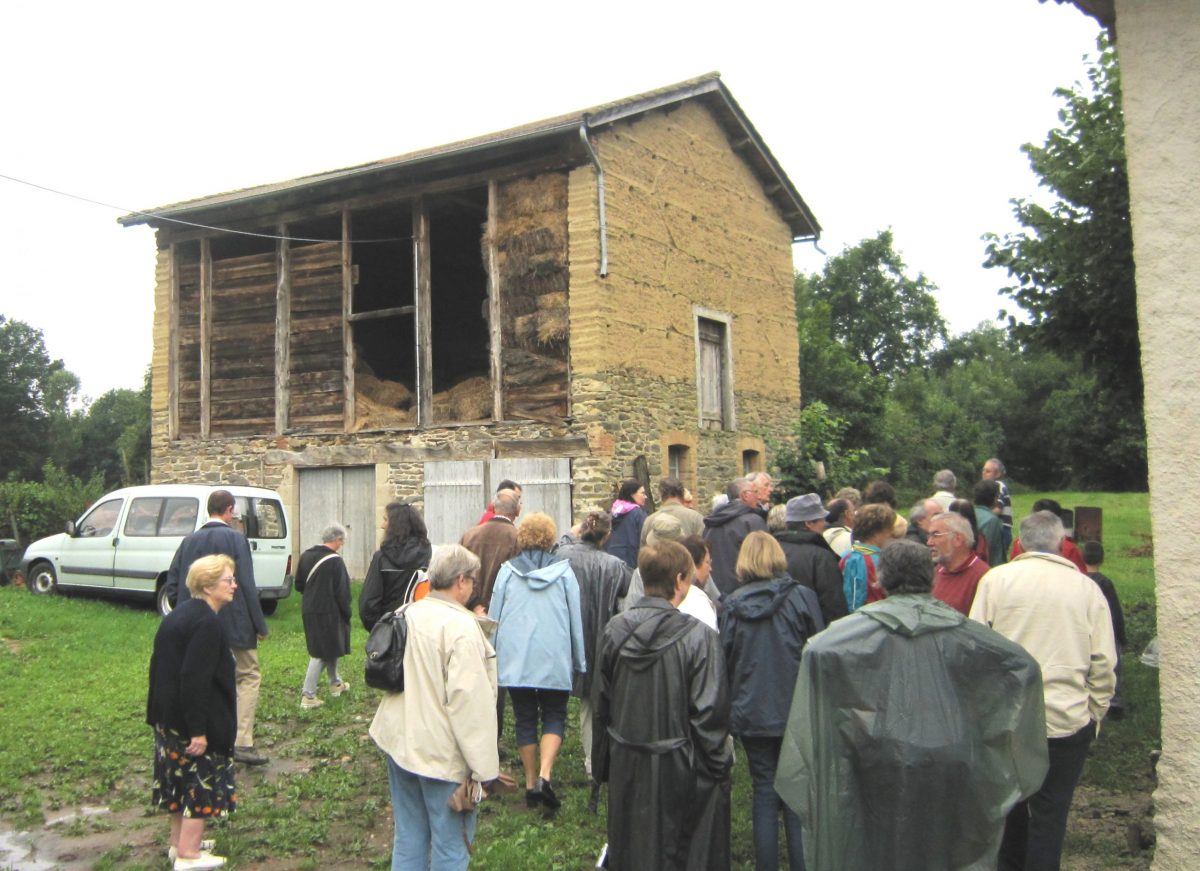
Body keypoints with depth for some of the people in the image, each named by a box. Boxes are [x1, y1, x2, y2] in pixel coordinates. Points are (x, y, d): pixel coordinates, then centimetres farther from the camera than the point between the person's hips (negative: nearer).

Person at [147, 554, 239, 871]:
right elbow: (194, 680, -26)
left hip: (168, 717, 10)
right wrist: (198, 730, -23)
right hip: (191, 719, -10)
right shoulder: (206, 623, -22)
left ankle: (180, 841, 34)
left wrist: (159, 713, 21)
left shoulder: (180, 614, 9)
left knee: (182, 778, 21)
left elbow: (160, 666, 15)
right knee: (202, 782, 4)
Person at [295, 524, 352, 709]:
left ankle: (336, 683, 36)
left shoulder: (306, 556, 4)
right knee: (321, 653, 2)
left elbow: (299, 585, 13)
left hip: (309, 611, 8)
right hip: (328, 613, -7)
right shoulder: (336, 561, -18)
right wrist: (347, 614, -4)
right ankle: (308, 695, 2)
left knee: (330, 648, 22)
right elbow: (342, 592, -15)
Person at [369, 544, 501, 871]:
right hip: (442, 753, -7)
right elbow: (468, 700, -22)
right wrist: (483, 766, -16)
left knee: (407, 840, 19)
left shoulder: (406, 615, 3)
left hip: (398, 742, 8)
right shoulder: (462, 627, -19)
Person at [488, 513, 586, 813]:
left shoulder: (507, 570, 0)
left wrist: (491, 655, 15)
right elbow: (576, 619, 2)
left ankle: (530, 783, 16)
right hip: (554, 660, -1)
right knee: (554, 716, 9)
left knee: (525, 719, 12)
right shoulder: (563, 571, -2)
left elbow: (494, 616, 5)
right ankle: (545, 775, -11)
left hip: (515, 659, 1)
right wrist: (580, 662, 11)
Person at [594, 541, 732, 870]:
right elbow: (710, 712, -17)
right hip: (679, 767, -4)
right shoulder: (698, 637, -20)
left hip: (626, 766, 4)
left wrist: (603, 763, 15)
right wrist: (717, 767, -3)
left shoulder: (615, 629, -5)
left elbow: (602, 702, 4)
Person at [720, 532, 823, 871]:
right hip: (797, 712, -1)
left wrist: (733, 706, 16)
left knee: (764, 792, 12)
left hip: (751, 713, 1)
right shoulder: (801, 596, -7)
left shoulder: (731, 605, -4)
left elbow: (725, 661, 3)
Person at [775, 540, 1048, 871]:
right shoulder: (958, 627, 0)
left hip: (885, 762, -3)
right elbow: (1025, 664, 2)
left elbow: (819, 651, -26)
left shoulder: (866, 624, -9)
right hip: (949, 765, 3)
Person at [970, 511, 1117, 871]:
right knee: (1050, 814, 9)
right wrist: (1095, 713, 11)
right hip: (1068, 720, -1)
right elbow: (1103, 664, -2)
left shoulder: (995, 579, -5)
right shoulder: (1087, 588, -2)